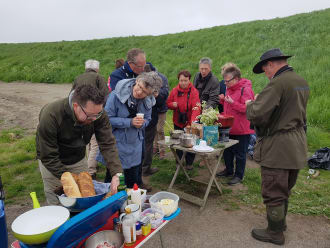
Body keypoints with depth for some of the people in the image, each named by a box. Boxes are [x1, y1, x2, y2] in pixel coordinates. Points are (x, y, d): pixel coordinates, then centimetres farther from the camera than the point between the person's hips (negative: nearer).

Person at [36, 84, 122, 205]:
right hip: (52, 163, -3)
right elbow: (48, 157, -26)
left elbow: (108, 144, -24)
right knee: (56, 203, 6)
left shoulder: (97, 113, -24)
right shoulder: (50, 116, -32)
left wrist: (117, 173, -35)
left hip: (78, 160, 3)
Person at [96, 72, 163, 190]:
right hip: (117, 142, -4)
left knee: (133, 178, 18)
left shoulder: (148, 101, -6)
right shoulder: (117, 95, -20)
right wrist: (130, 122, -26)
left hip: (135, 143, 4)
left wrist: (141, 124, -17)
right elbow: (107, 118, -19)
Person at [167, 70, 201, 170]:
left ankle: (189, 163, 28)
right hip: (177, 122, 3)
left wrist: (194, 120, -40)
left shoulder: (194, 91, -13)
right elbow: (168, 103, 9)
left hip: (190, 123, -3)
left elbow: (196, 107, -25)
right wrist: (172, 105, -15)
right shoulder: (174, 91, -1)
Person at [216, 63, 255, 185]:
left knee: (240, 153, 5)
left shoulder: (245, 89, -16)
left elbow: (247, 108, -22)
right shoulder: (229, 88, 11)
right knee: (227, 150, 18)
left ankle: (239, 175, 21)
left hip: (241, 129, -8)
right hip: (229, 128, 8)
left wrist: (232, 102, -28)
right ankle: (229, 170, 36)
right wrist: (223, 100, 2)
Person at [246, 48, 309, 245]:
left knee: (273, 193, 6)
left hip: (278, 148, -9)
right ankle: (281, 221, 42)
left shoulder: (277, 83, -19)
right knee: (285, 190, 24)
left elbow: (257, 114, -25)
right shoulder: (303, 82, 10)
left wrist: (250, 104, -3)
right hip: (298, 147, 9)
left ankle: (275, 233, 23)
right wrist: (260, 101, 17)